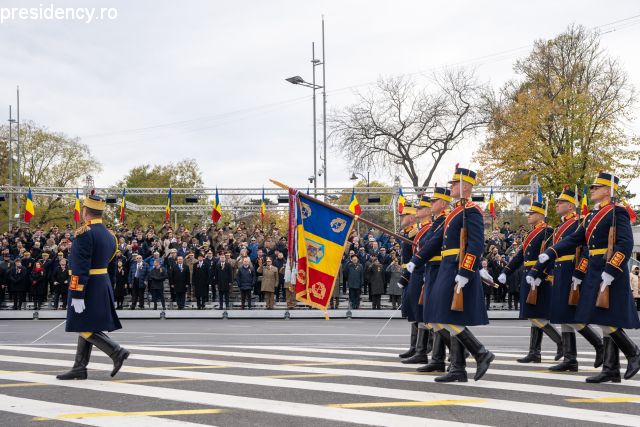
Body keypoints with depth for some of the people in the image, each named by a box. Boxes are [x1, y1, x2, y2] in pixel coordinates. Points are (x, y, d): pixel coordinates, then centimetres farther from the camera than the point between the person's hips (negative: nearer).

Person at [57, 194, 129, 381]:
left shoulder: (84, 233, -17)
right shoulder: (108, 234, 10)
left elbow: (80, 267, -21)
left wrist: (77, 295, -21)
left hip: (87, 287, -9)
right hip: (103, 284, 9)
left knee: (86, 329, -3)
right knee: (86, 329, 11)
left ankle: (117, 352, -9)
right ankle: (79, 368, 14)